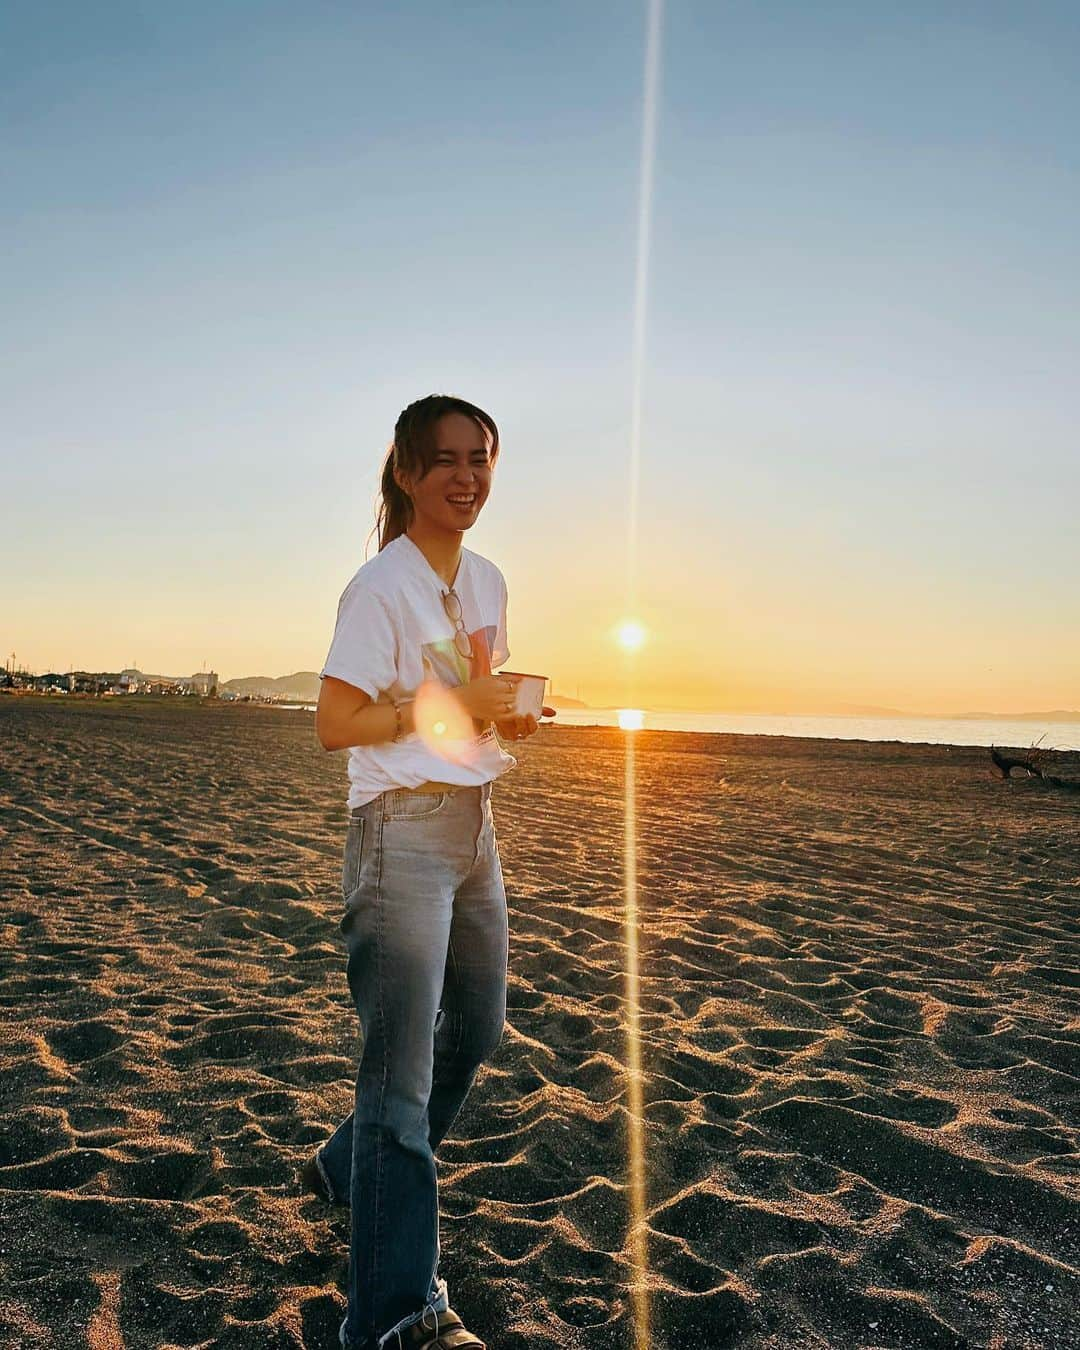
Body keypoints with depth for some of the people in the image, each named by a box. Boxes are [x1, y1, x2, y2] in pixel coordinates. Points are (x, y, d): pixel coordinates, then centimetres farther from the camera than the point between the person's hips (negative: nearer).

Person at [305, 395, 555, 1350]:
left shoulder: (487, 580, 12)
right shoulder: (381, 586, -12)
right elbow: (335, 724, -16)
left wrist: (513, 715, 0)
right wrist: (454, 704, -18)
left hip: (475, 823, 9)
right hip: (402, 829, -9)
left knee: (476, 1029, 19)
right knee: (402, 1061, -5)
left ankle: (351, 1169, 41)